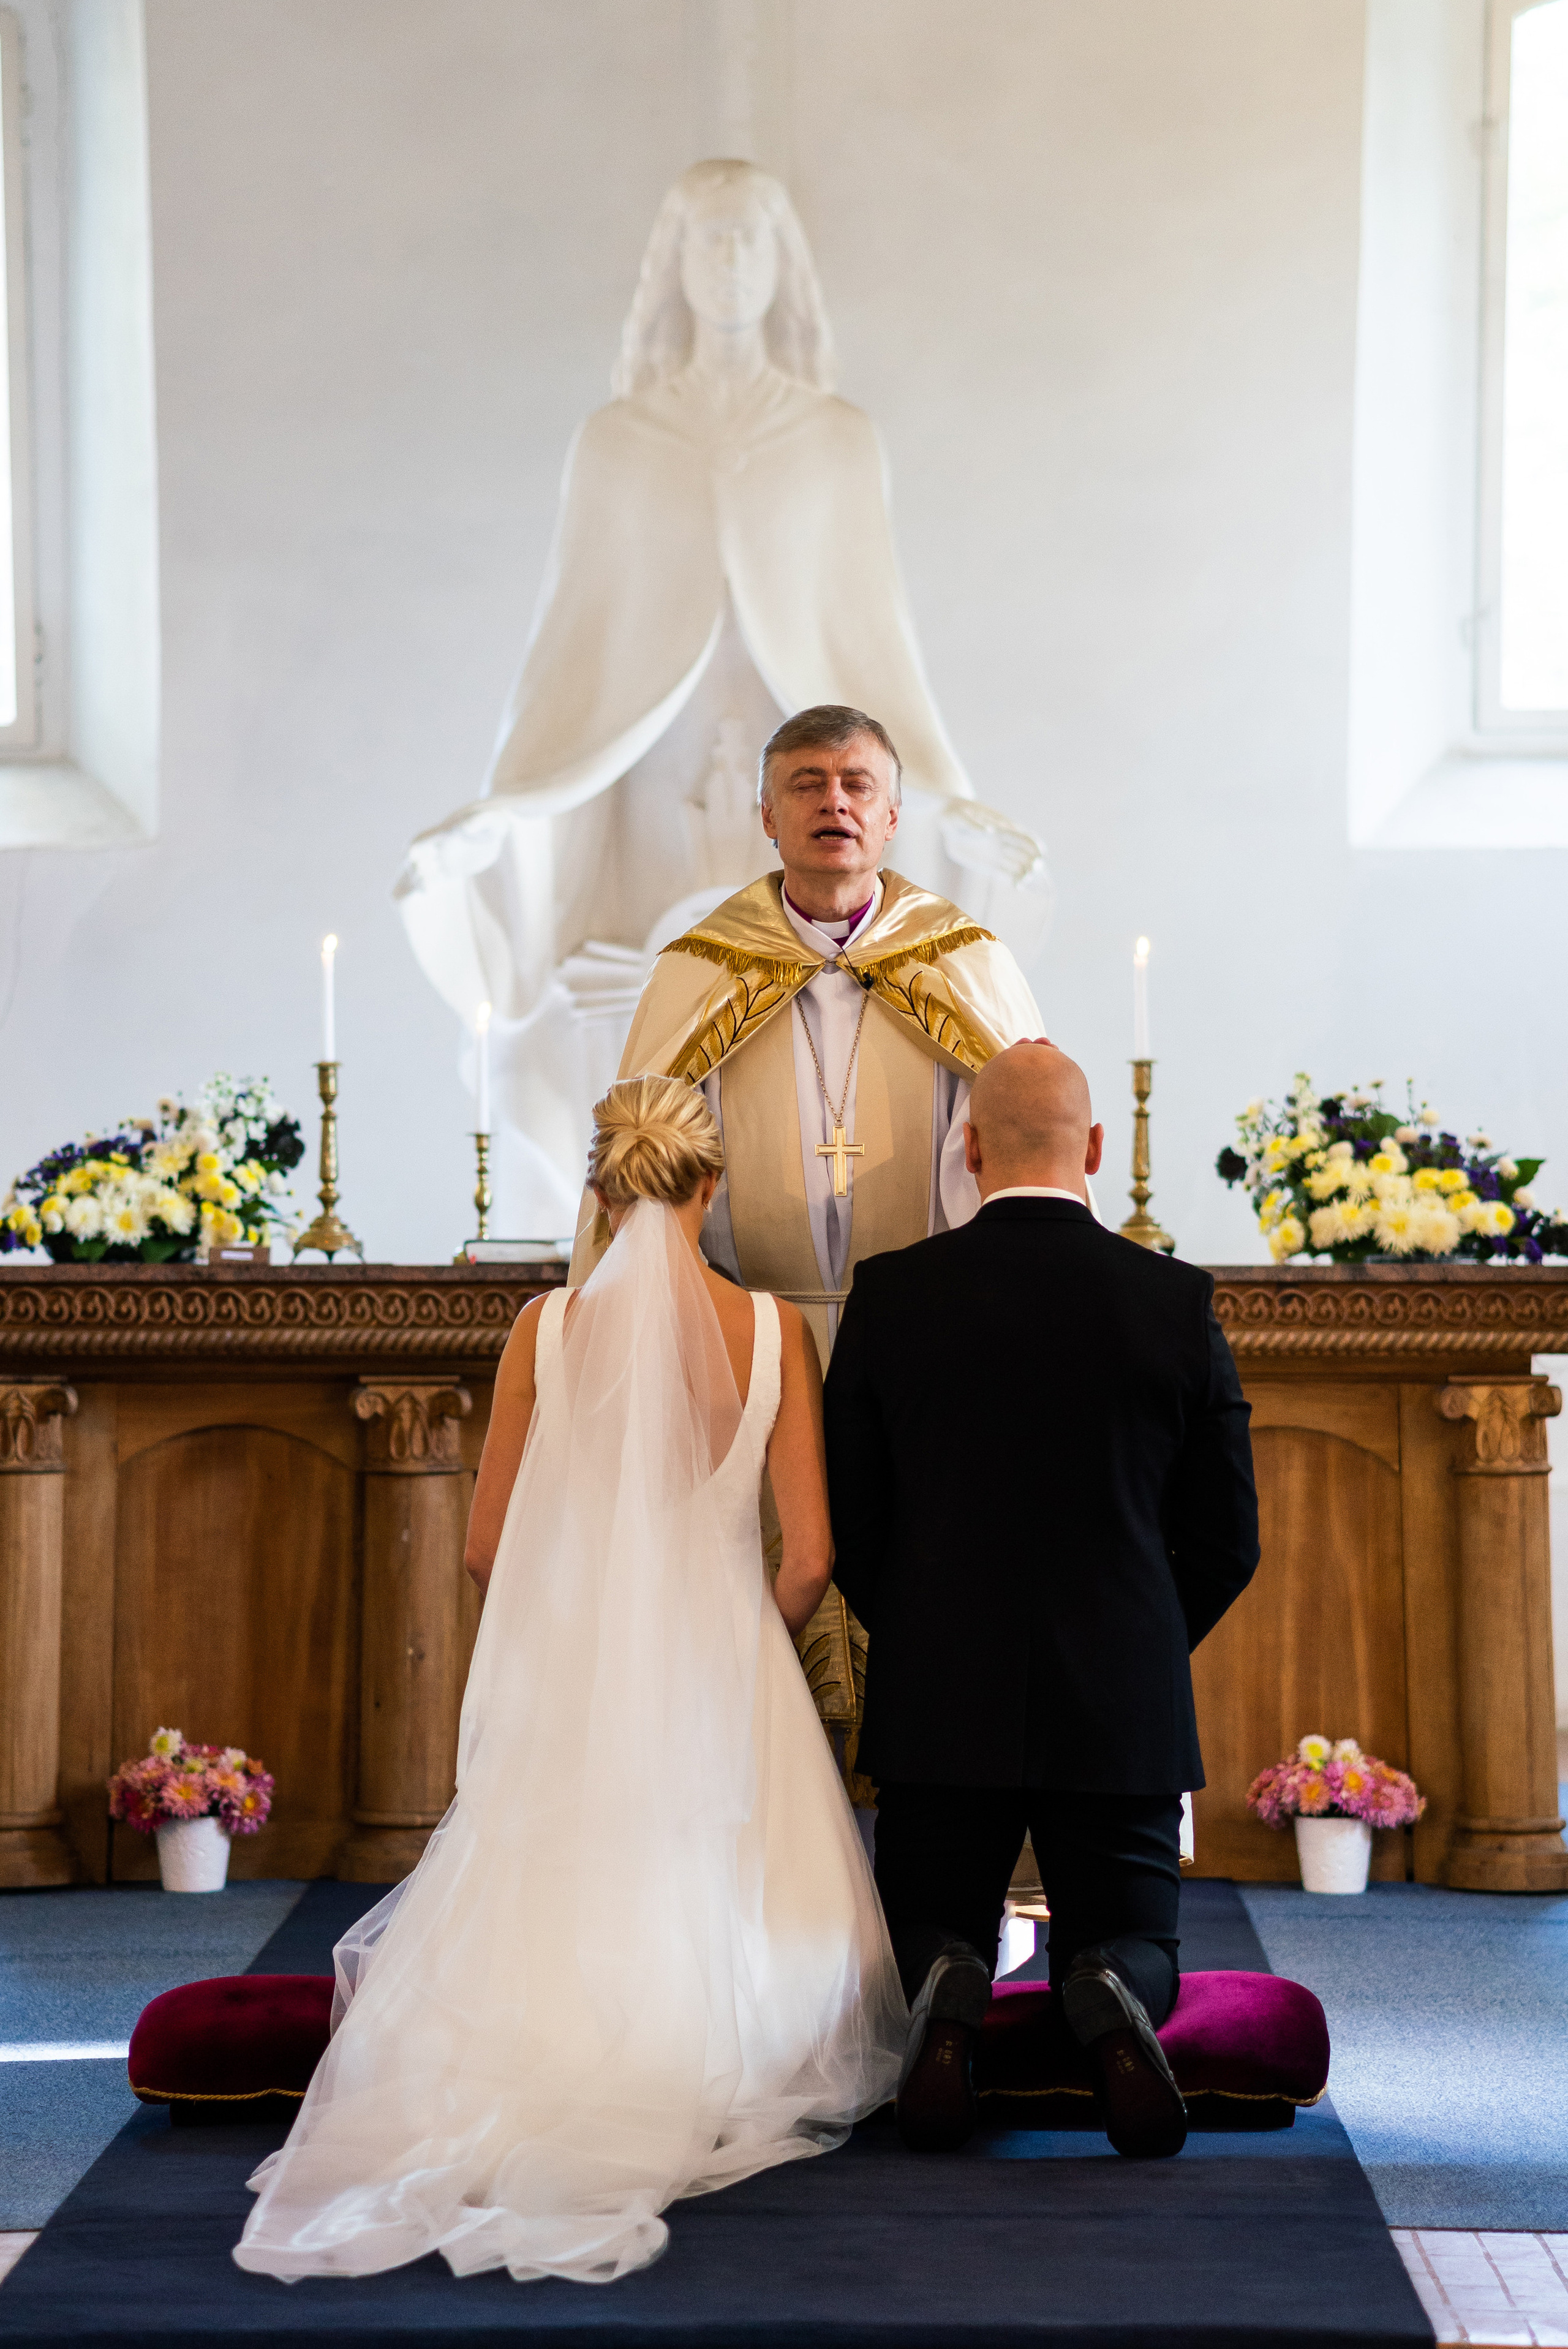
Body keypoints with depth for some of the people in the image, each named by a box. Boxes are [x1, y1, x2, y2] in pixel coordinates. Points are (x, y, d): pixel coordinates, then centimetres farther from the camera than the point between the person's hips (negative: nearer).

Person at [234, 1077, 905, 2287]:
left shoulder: (548, 1327, -4)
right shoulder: (772, 1330, -6)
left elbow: (488, 1547, 3)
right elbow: (811, 1559, -4)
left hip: (572, 1677, 1)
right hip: (722, 1675, -1)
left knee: (551, 1931, 12)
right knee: (717, 1928, 12)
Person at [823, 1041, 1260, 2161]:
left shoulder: (890, 1294, -5)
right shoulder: (1178, 1300, -4)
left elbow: (845, 1522, 1)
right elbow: (1228, 1539, 1)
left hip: (938, 1704, 0)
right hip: (1124, 1709, 0)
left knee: (933, 1930, 19)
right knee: (1131, 1937, 17)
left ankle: (950, 1989, -17)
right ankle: (1106, 1994, -19)